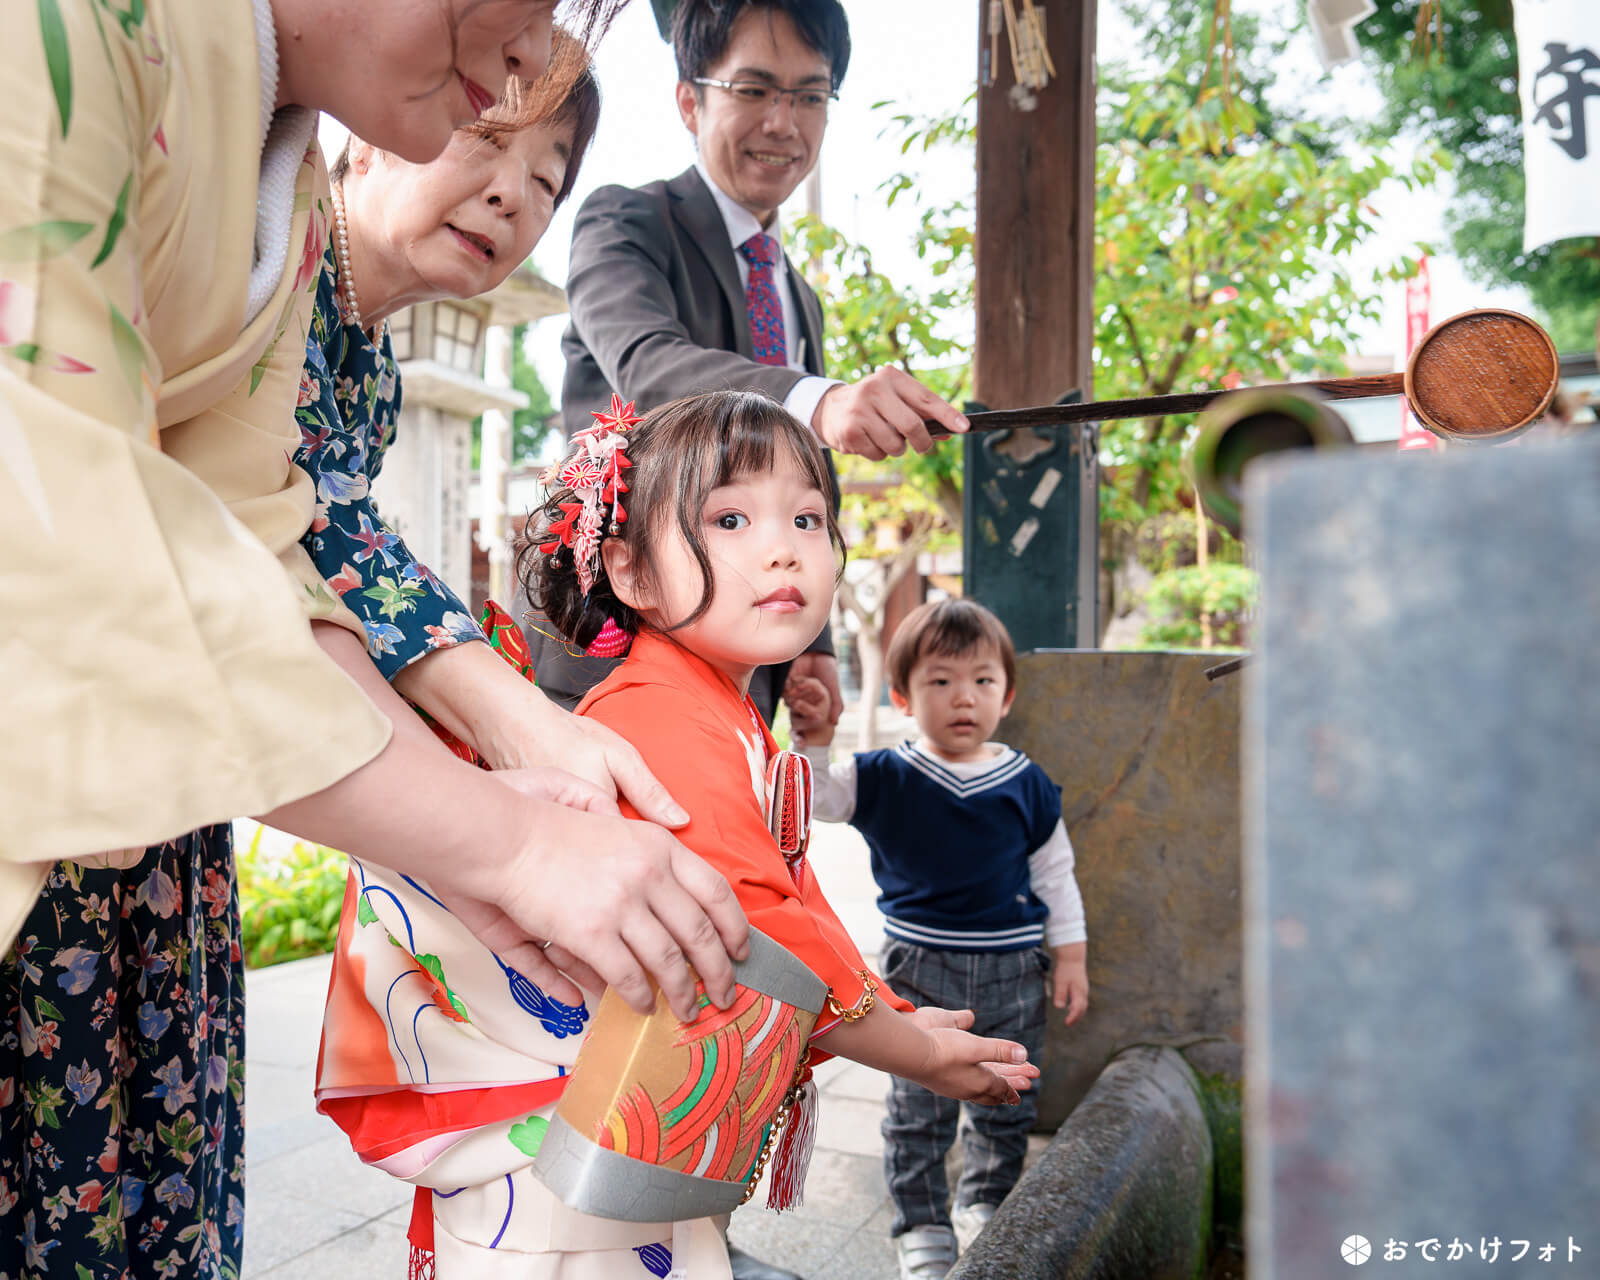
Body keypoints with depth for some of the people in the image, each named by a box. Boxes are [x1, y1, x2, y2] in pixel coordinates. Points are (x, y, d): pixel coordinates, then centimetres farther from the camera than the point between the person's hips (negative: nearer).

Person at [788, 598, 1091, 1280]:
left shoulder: (1028, 785, -1)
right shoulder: (883, 780, -6)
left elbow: (1055, 873, 8)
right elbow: (814, 798, -15)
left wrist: (1070, 955, 8)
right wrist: (814, 740, -33)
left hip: (1013, 969, 2)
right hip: (920, 970, -2)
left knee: (1005, 1103, 16)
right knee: (918, 1108, 6)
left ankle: (983, 1200, 41)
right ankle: (921, 1225, 26)